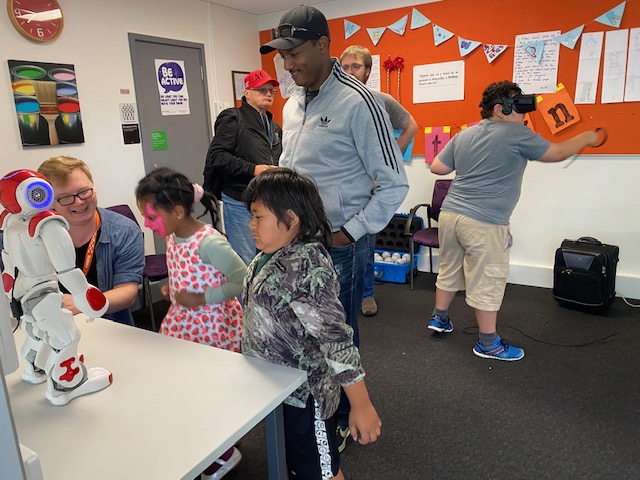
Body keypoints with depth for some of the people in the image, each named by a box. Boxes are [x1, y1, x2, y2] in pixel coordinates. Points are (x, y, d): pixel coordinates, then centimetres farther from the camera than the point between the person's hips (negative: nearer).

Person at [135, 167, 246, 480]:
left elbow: (243, 280, -23)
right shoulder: (173, 237, 1)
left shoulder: (209, 243, -26)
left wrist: (201, 298, -22)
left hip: (214, 328, -8)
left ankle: (225, 452, 34)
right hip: (183, 323, 8)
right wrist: (171, 289, -1)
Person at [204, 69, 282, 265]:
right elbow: (216, 155, -14)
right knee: (245, 264, -4)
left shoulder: (274, 127, 20)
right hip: (240, 203, -7)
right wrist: (252, 169, -20)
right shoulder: (233, 118, -4)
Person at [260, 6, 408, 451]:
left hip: (339, 243, -6)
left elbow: (393, 184, -13)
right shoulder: (292, 104, 9)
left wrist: (349, 234, -14)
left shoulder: (357, 102, -14)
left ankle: (343, 419, 32)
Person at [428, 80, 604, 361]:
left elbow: (437, 167, 12)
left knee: (449, 271, 22)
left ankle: (439, 318, 38)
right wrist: (586, 138, 20)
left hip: (449, 214, 7)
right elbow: (557, 153, 3)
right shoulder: (516, 135, -7)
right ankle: (488, 344, 16)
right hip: (483, 223, -7)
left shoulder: (463, 135, 11)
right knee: (487, 284, 4)